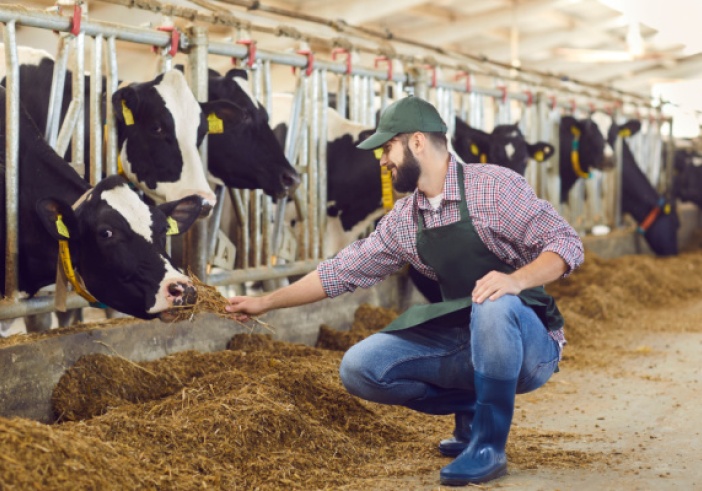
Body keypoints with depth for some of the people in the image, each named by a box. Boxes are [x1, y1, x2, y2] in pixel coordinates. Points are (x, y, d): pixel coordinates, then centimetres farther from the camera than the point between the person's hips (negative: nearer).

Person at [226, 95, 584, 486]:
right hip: (464, 343, 6)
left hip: (528, 340, -6)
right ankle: (471, 408, 8)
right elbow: (344, 271, 13)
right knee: (360, 367, -9)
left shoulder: (494, 185, -13)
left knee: (493, 306, -39)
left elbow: (567, 244, -17)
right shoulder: (403, 221, 5)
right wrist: (265, 303, 16)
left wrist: (517, 280, -35)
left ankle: (489, 444, -21)